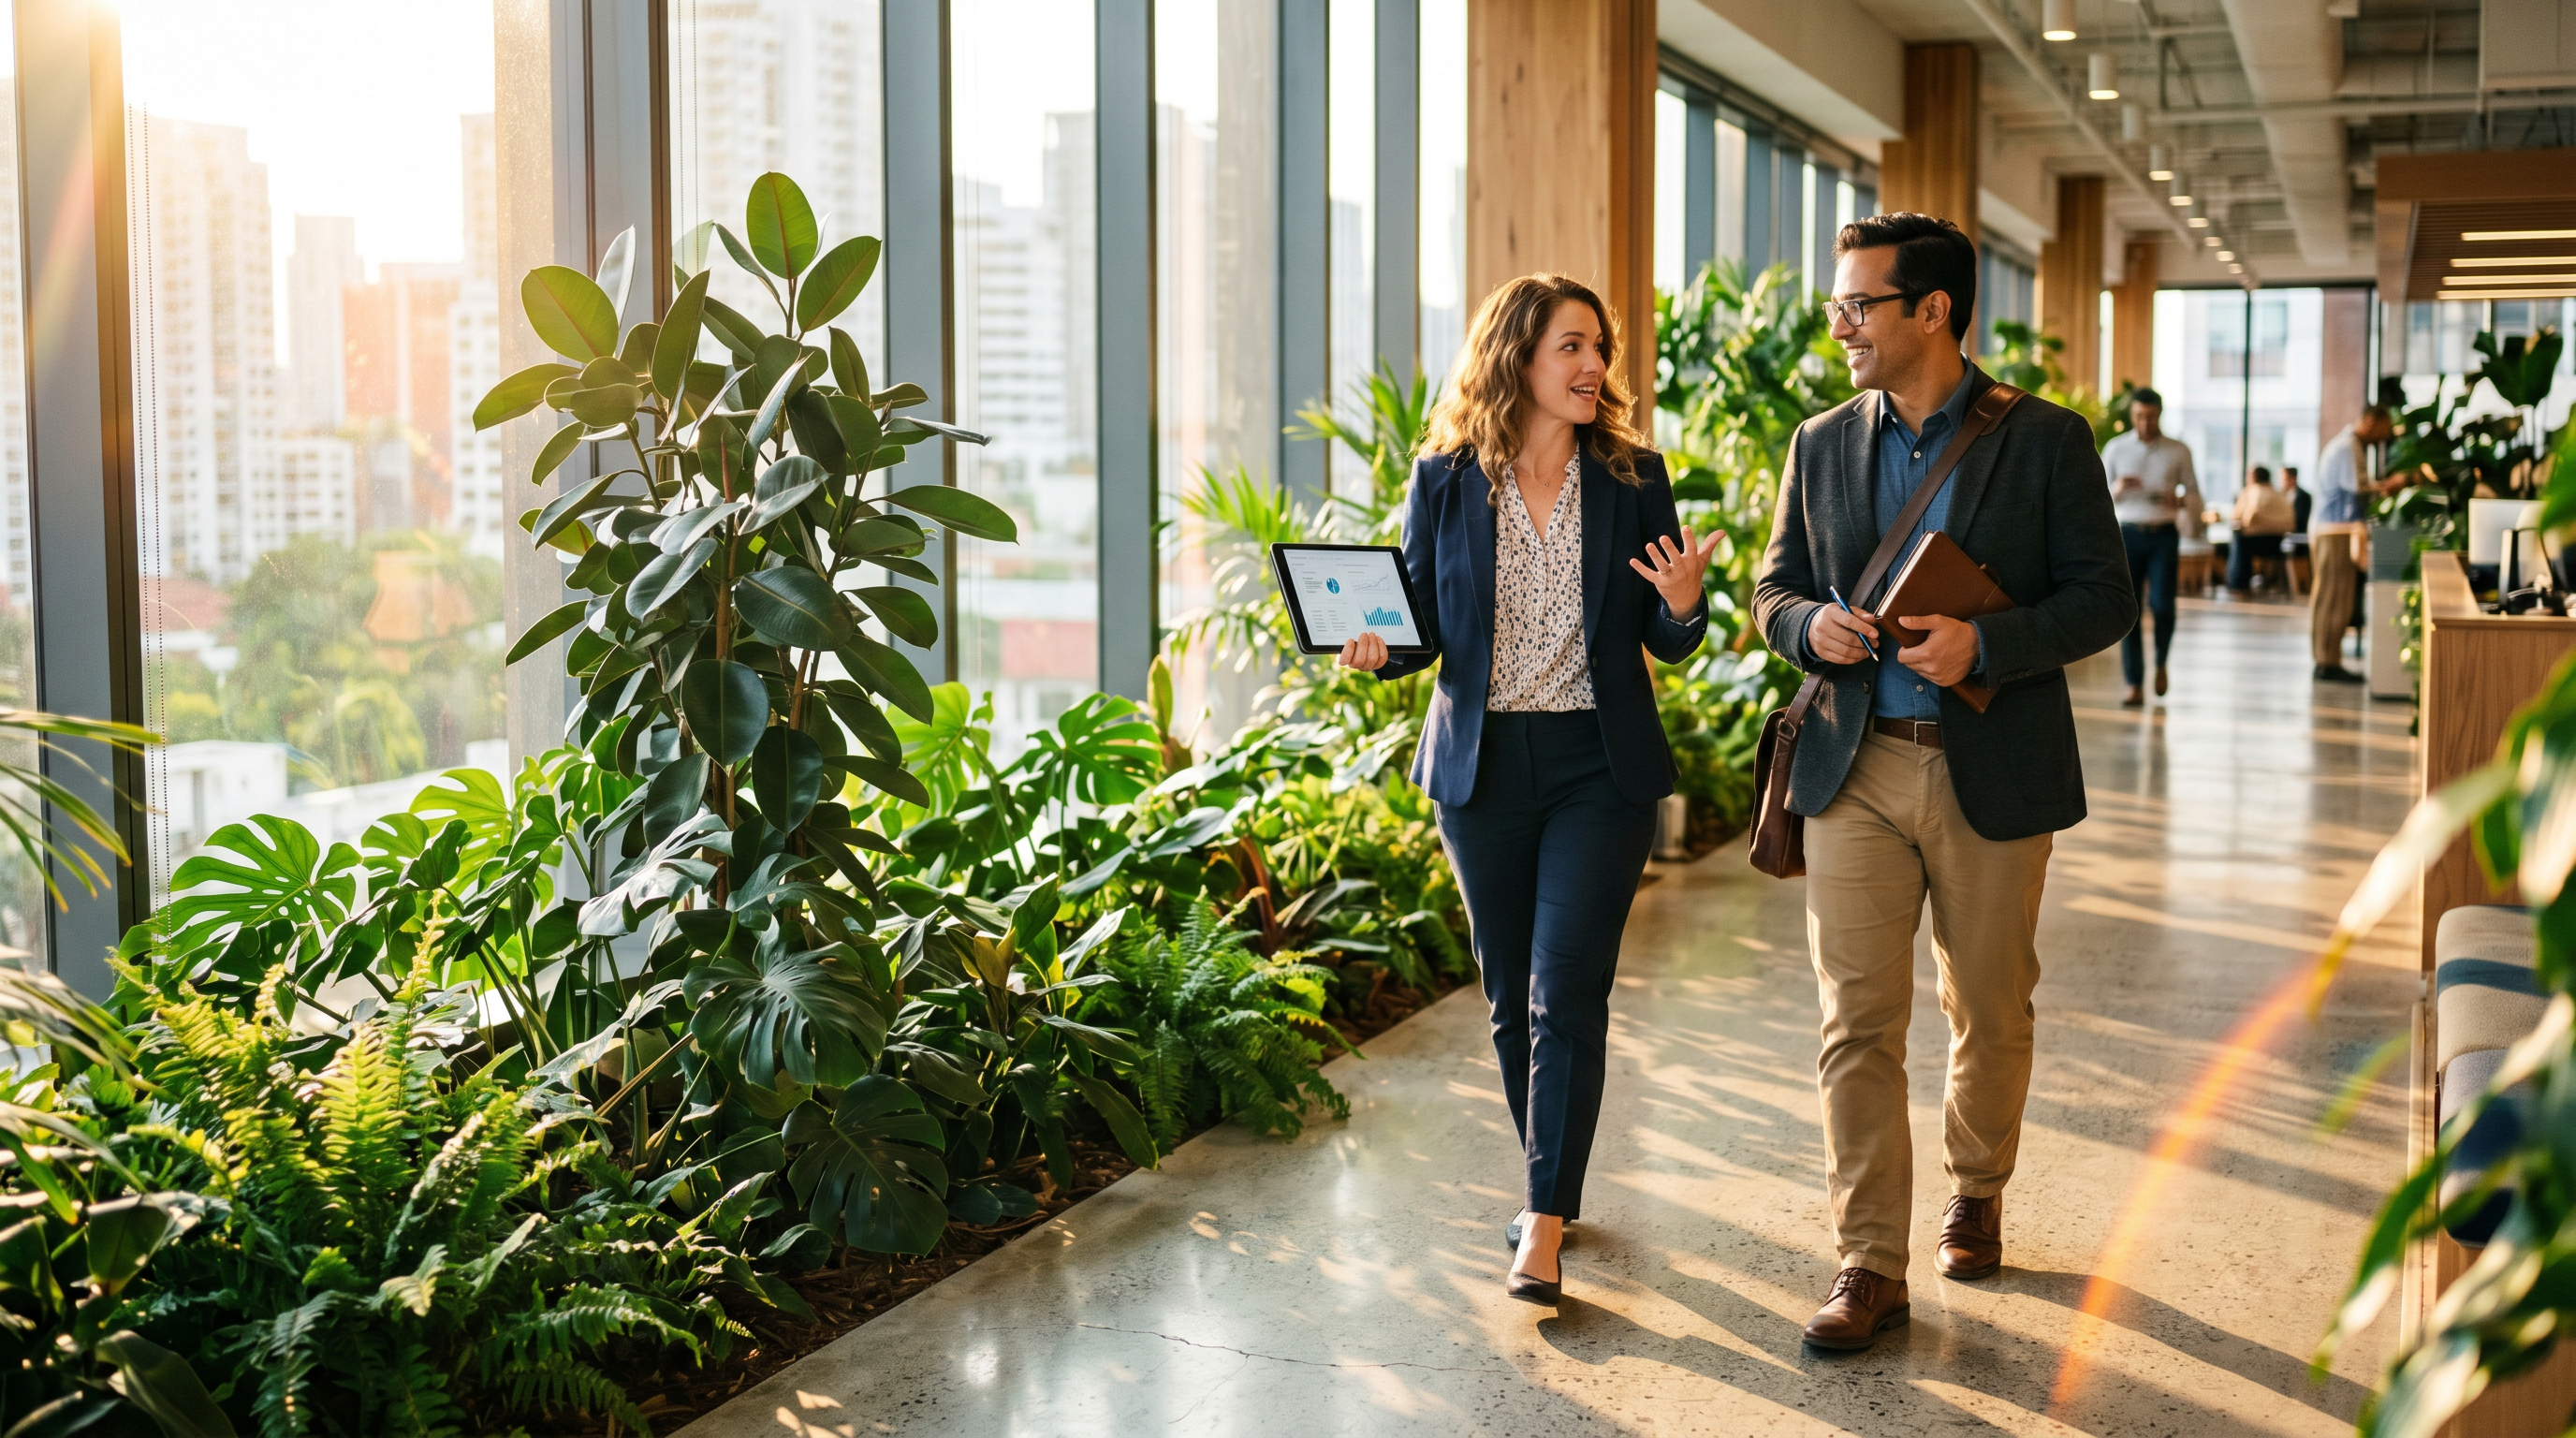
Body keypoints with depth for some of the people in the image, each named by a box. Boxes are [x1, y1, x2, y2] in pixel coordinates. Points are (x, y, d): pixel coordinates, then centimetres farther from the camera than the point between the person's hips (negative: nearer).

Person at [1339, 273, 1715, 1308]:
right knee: (1512, 995, 11)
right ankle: (1547, 1178, 30)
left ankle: (1544, 1229, -5)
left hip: (1601, 766, -1)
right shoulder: (1445, 480, 1)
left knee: (1566, 991, -9)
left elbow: (1667, 643, 5)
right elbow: (1423, 621, 5)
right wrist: (1376, 648, -16)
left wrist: (1683, 605, -17)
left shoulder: (1633, 477, 2)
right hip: (1482, 763, 1)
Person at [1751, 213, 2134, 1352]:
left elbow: (2105, 597, -3)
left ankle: (1976, 1191, 37)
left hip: (1993, 773, -1)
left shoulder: (2044, 439, -2)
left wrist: (1986, 644, -19)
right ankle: (1870, 1264, 2)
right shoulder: (1821, 446, 8)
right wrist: (1811, 626, -9)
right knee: (1856, 1021, -3)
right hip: (1855, 767, 2)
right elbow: (1774, 587, 14)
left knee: (1991, 1013, 13)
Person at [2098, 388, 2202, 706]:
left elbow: (2194, 493, 10)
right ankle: (2135, 685, 1)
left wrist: (2181, 501, -12)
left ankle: (2161, 663, 18)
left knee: (2162, 604, -11)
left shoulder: (2179, 451, 7)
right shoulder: (2116, 448, 8)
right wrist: (2117, 489, -12)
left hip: (2164, 534, -1)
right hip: (2128, 533, 1)